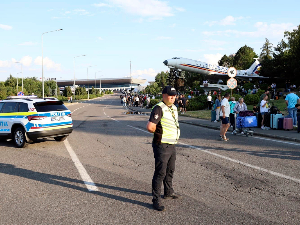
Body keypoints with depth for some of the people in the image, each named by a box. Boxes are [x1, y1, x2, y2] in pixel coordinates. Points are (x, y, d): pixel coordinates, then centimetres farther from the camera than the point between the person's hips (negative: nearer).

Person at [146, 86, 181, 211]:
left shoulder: (174, 108, 13)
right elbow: (150, 127, -26)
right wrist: (159, 132, -8)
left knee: (170, 170, 21)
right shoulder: (159, 108, -17)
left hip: (172, 145, 9)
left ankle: (168, 193, 39)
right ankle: (156, 200, 3)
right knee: (160, 173, -6)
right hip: (162, 146, -9)